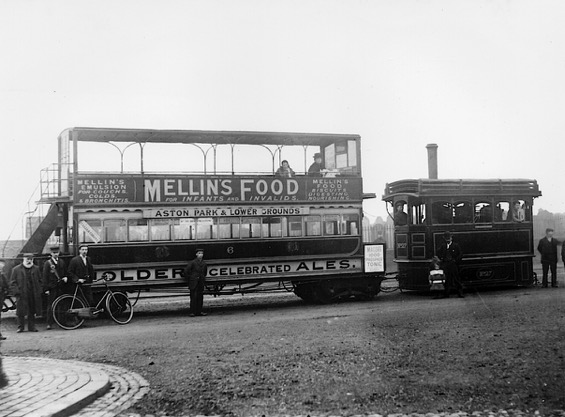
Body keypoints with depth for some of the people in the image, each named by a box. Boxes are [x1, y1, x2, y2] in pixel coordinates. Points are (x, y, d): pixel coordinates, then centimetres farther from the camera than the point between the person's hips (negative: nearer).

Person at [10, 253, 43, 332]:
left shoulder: (36, 269, 10)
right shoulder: (16, 270, 2)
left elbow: (40, 281, 15)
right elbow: (12, 283, 2)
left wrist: (39, 290, 3)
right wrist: (16, 292, -8)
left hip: (33, 295, 2)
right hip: (22, 295, -2)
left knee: (32, 312, 8)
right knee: (21, 312, 2)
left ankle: (31, 326, 17)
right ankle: (20, 327, 14)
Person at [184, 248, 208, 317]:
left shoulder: (204, 263, 7)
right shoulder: (192, 262, -8)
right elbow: (186, 271, -7)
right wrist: (189, 278, -2)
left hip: (201, 283, 5)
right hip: (194, 283, -5)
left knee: (200, 297, 6)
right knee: (194, 297, -4)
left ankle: (199, 311, 13)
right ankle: (192, 312, -1)